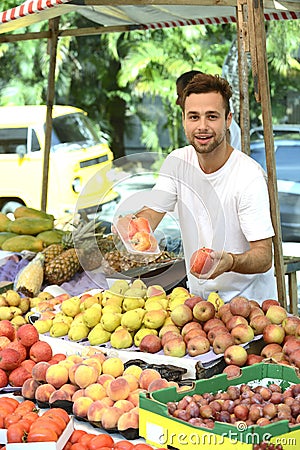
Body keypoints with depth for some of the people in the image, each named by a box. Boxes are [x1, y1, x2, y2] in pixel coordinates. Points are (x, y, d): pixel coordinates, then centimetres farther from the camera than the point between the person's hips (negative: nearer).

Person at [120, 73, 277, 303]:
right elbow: (150, 214, -1)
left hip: (248, 299, -4)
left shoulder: (250, 176, -16)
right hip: (199, 296, 4)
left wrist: (230, 261, -39)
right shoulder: (177, 161, 1)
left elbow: (264, 257, -17)